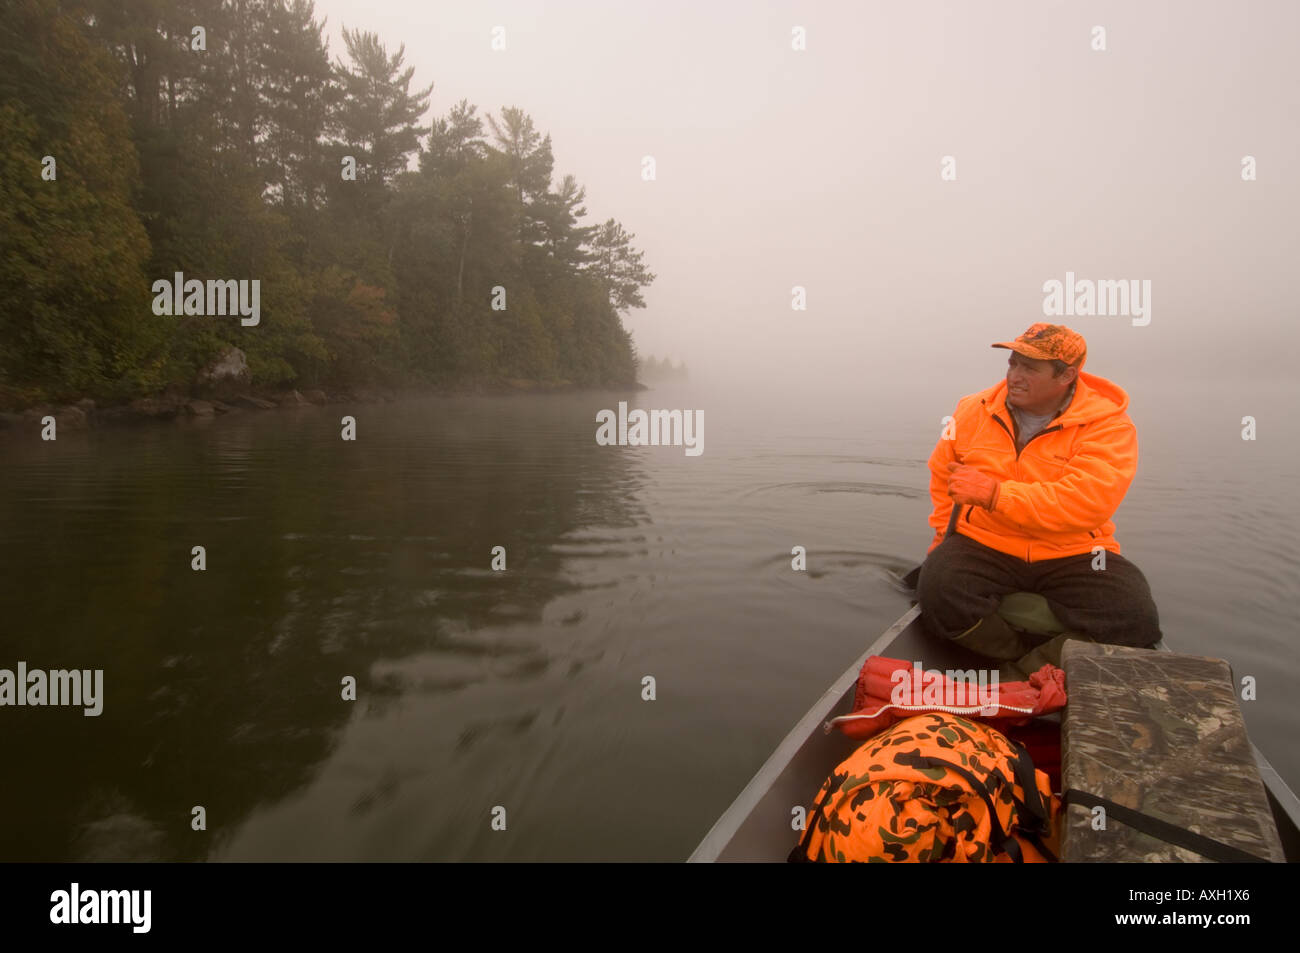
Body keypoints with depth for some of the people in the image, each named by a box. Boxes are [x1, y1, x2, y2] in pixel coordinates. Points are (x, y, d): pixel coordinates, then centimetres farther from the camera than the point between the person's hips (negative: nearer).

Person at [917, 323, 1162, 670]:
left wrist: (993, 493, -29)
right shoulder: (974, 410, 3)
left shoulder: (1109, 426, -10)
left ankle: (1033, 667, -7)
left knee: (1135, 622, -27)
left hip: (1072, 554, -2)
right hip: (984, 545, 2)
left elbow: (1085, 503, -25)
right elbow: (942, 474, 20)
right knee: (938, 592, -29)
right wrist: (945, 531, 12)